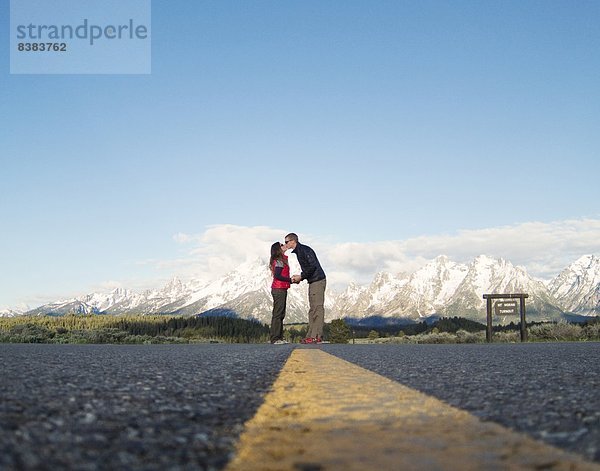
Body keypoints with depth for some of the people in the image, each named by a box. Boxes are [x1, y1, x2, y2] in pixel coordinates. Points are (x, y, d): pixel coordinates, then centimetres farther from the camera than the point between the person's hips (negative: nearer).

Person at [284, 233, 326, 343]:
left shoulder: (305, 250, -13)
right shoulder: (298, 251, 18)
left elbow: (313, 266, -21)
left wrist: (301, 276, -15)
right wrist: (299, 278, 9)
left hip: (318, 281, -11)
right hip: (312, 282, 11)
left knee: (317, 308, -10)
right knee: (312, 309, 9)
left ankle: (317, 336, -11)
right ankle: (311, 335, 10)